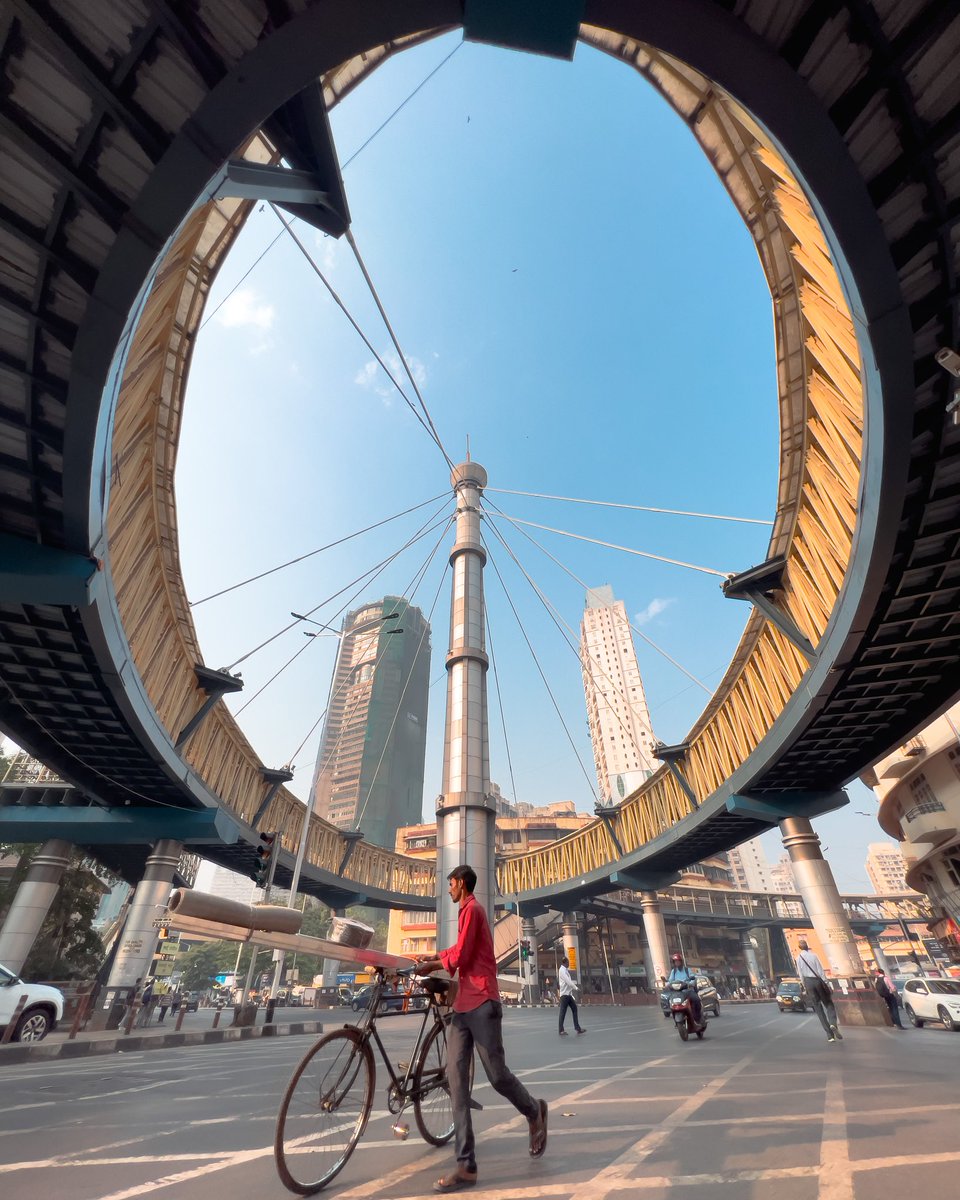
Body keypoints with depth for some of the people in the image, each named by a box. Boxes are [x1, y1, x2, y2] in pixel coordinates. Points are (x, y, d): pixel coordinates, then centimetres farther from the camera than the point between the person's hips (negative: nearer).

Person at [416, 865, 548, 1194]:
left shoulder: (472, 909, -13)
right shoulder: (467, 912, 18)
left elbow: (460, 957, -17)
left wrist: (431, 966, -3)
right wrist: (432, 956, 19)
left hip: (481, 1004, -9)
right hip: (462, 1005, 9)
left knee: (497, 1075, 3)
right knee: (457, 1081, 2)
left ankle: (534, 1112, 30)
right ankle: (466, 1166, 6)